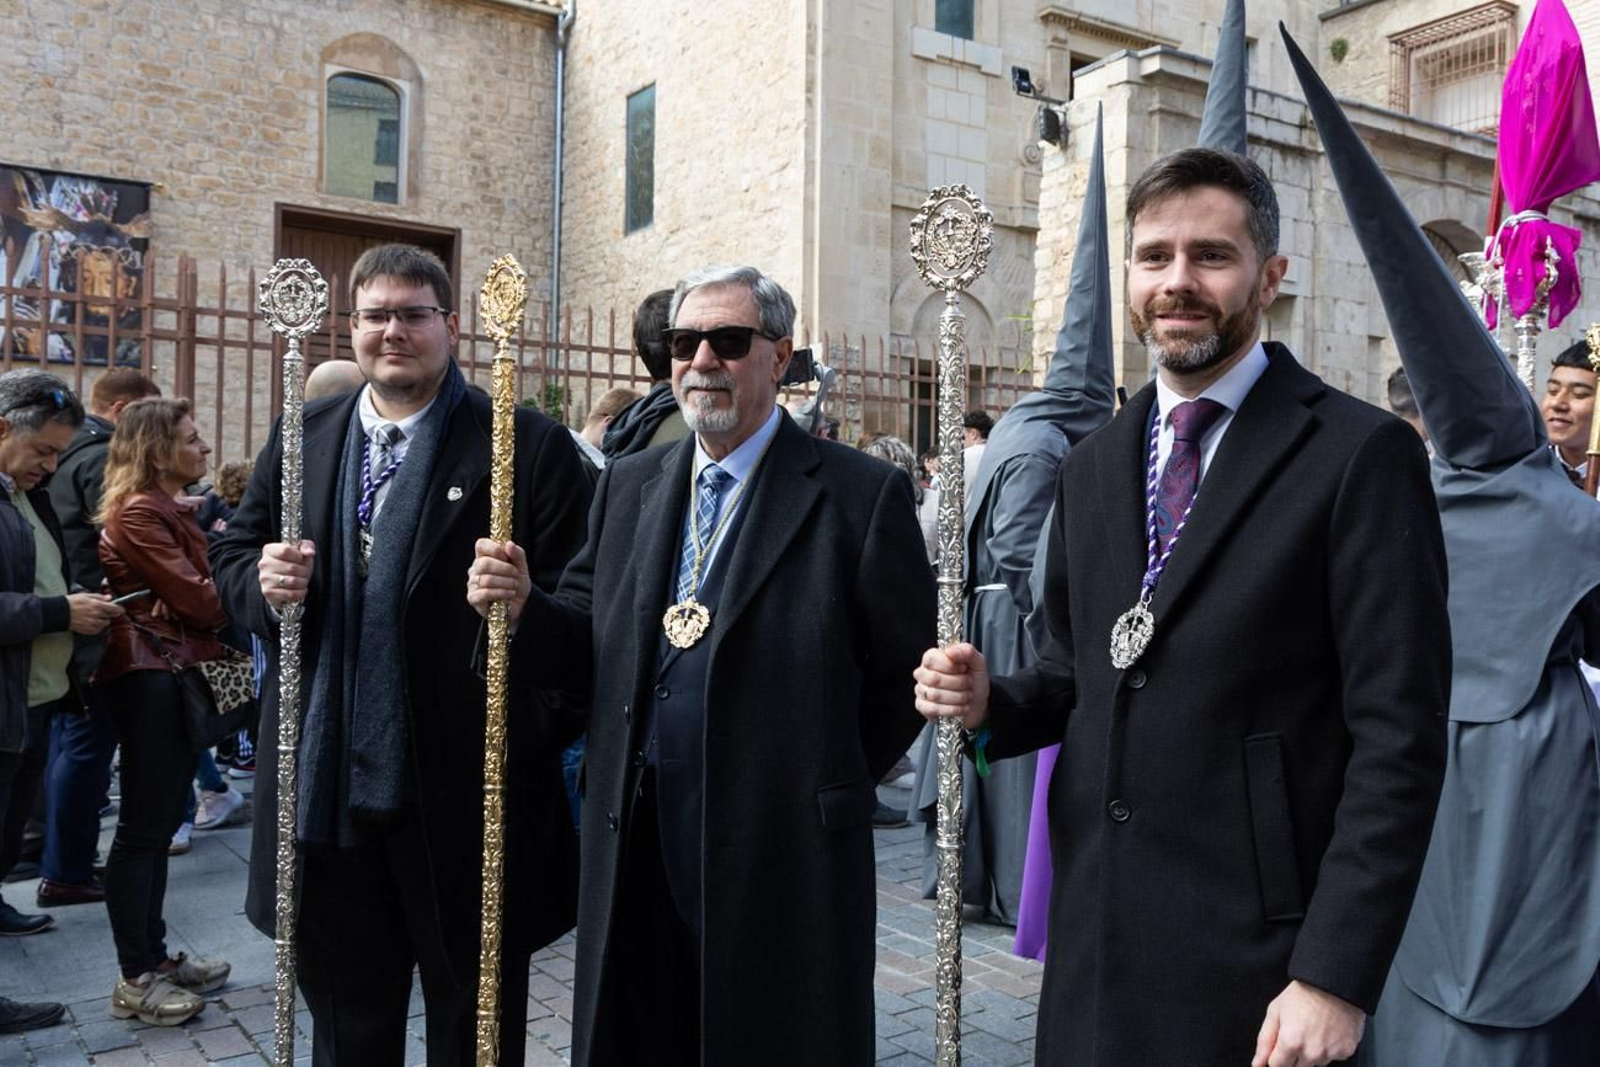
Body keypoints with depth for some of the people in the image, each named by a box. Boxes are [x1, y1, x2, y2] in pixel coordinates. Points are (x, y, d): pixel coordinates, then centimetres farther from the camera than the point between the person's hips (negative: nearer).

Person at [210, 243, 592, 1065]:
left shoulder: (529, 446, -7)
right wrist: (263, 582, -6)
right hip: (325, 782, 5)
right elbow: (231, 555, 14)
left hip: (463, 789, -4)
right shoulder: (303, 436, 9)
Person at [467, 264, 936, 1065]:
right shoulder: (628, 486, 9)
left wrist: (834, 783, 0)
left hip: (783, 856, -4)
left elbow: (906, 670, -4)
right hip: (636, 849, 5)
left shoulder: (861, 494, -7)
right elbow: (594, 650, 8)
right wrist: (522, 607, -10)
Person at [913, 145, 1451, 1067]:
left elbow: (1399, 739, -13)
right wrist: (993, 704, -3)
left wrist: (1336, 975, -16)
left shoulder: (1361, 455, -10)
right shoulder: (1094, 465, 8)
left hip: (1254, 952, -5)